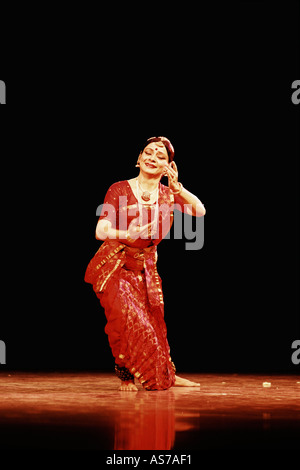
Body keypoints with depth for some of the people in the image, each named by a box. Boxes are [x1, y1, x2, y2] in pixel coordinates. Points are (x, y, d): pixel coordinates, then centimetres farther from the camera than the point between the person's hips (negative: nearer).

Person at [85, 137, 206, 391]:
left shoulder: (168, 194, 2)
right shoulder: (120, 189, -10)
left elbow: (200, 211, -12)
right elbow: (101, 231, -17)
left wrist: (177, 188, -23)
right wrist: (126, 235, -36)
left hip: (145, 269, 4)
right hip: (114, 266, -4)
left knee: (153, 325, 9)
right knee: (127, 318, -19)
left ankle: (166, 375, 29)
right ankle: (126, 374, 2)